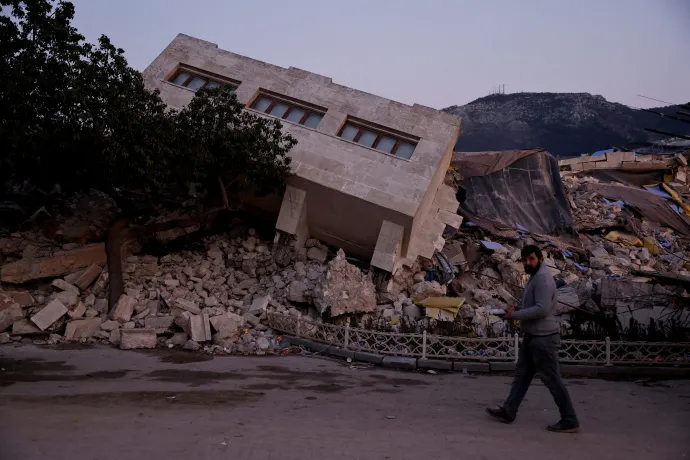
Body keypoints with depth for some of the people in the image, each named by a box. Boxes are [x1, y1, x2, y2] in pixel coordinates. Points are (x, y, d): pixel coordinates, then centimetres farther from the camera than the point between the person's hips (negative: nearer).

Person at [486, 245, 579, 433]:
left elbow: (542, 309, -27)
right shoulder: (535, 277, 12)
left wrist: (515, 315, -19)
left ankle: (570, 421, 11)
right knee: (522, 373, 14)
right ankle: (508, 412, 23)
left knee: (551, 379, -1)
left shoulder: (543, 278, -19)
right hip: (533, 336, 10)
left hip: (543, 337, -10)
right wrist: (516, 311, 4)